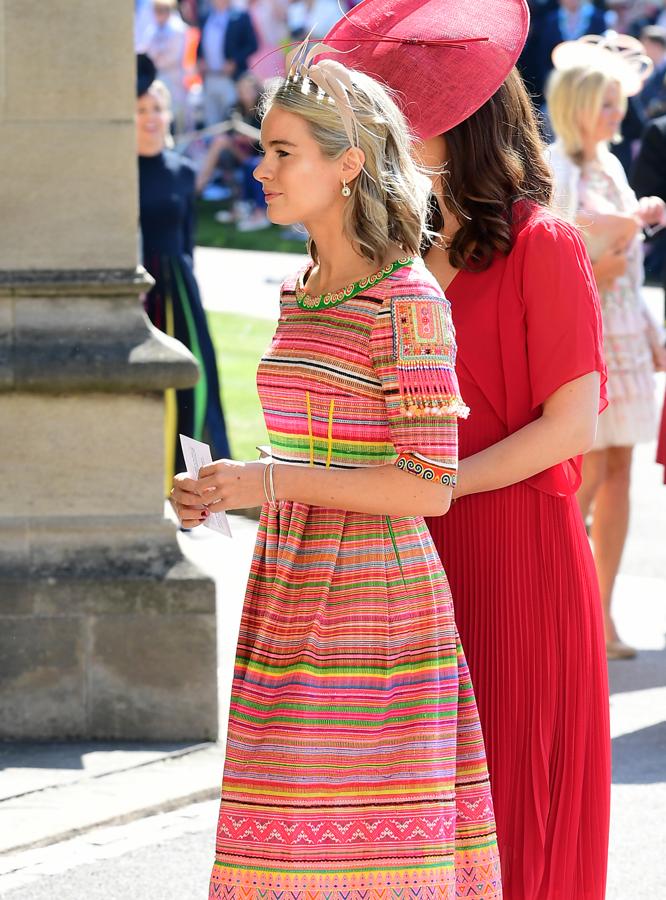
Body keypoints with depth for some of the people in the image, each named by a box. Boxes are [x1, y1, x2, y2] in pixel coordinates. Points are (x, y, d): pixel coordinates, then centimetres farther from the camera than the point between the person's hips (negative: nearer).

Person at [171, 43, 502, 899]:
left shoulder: (406, 301, -11)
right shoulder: (303, 294, 13)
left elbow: (428, 485, -15)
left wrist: (269, 480, -18)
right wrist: (224, 491, 4)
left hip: (375, 601, -8)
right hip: (293, 599, 8)